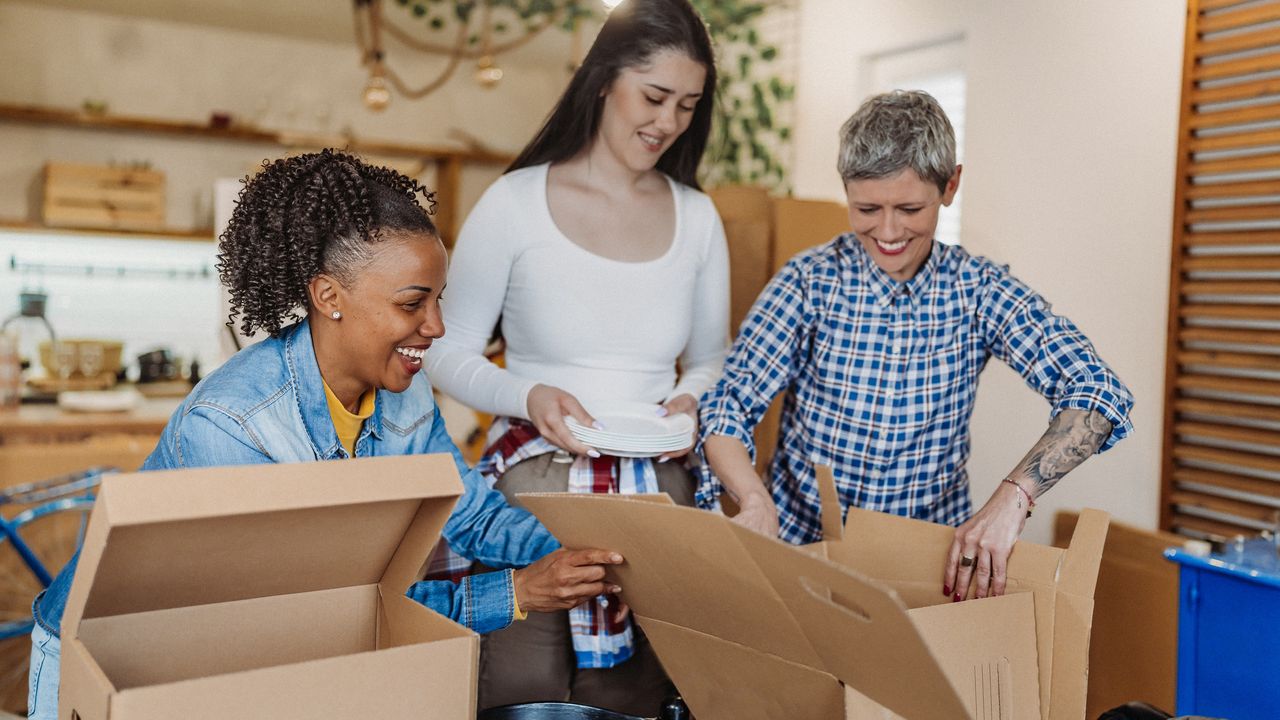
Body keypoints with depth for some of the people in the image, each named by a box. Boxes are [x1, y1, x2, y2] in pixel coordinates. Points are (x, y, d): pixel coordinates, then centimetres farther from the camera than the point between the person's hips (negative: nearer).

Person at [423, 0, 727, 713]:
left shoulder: (697, 216, 6)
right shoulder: (516, 203, -5)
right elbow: (450, 353, -1)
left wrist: (691, 399, -6)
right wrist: (527, 396, -18)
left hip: (658, 482, 3)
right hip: (536, 474, -3)